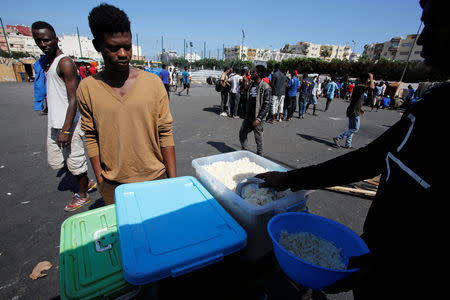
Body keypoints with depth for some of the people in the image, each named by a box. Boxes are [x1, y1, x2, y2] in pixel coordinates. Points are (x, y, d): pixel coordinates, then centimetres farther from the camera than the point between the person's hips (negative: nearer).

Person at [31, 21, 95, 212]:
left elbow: (73, 100, -19)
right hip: (53, 123, 10)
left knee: (75, 161, 3)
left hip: (68, 124, -9)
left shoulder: (65, 63, -13)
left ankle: (82, 195, 23)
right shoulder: (47, 62, 16)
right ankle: (87, 183, 33)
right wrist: (54, 124, 22)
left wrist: (66, 130, -24)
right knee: (54, 162, 16)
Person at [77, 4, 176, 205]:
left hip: (155, 178, 0)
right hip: (113, 185, 1)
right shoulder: (87, 88, -2)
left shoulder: (153, 83, -5)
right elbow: (91, 139, 4)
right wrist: (100, 181, 3)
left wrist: (173, 180, -6)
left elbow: (165, 134, -6)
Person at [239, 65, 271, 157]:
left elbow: (266, 105, -18)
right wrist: (246, 112, 17)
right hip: (248, 116, 8)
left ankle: (259, 156, 23)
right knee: (242, 133, 12)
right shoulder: (252, 84, 9)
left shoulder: (266, 88, -15)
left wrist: (259, 118, -24)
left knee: (258, 138, 6)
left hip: (256, 117, -8)